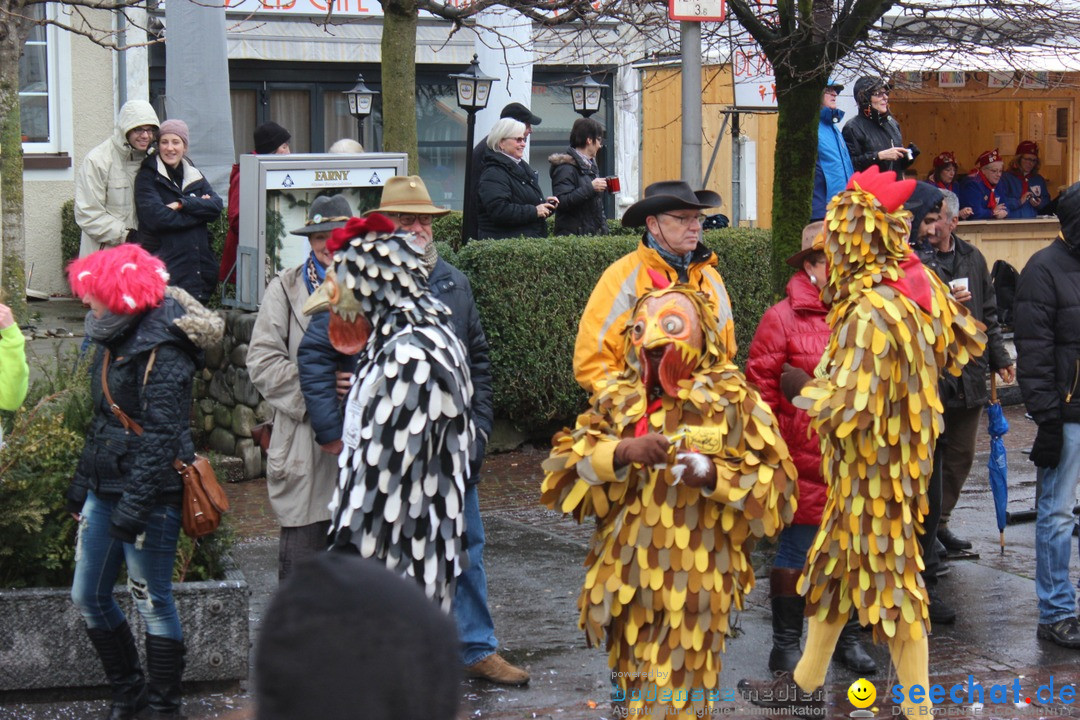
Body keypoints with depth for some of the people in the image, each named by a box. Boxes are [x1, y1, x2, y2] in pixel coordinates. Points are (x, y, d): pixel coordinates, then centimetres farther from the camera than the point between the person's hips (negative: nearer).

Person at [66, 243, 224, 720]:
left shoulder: (162, 355, -18)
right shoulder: (113, 343, 10)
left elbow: (160, 441, -22)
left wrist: (133, 508, -24)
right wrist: (82, 482, 21)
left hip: (150, 494, -9)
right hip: (105, 491, 9)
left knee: (152, 602, 0)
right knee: (87, 596, 13)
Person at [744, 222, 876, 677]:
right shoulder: (783, 319, -6)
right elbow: (760, 388, -7)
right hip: (804, 463, -4)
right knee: (796, 549, 4)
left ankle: (847, 638, 25)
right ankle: (786, 644, 16)